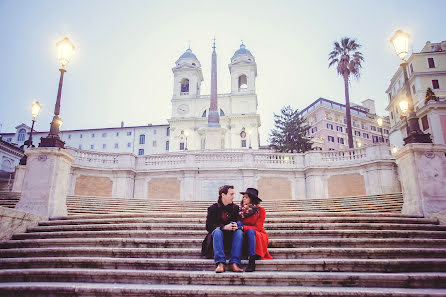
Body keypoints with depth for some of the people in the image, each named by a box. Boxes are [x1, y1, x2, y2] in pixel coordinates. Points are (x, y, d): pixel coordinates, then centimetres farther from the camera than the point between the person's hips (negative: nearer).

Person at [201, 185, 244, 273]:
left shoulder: (235, 208, 12)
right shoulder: (213, 208, 2)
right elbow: (209, 226, -8)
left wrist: (236, 226, -19)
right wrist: (224, 227, -24)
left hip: (231, 236, 2)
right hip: (217, 235, -2)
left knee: (239, 232, -28)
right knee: (217, 231, -34)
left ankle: (234, 263, -36)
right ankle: (220, 263, -43)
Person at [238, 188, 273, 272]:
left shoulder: (260, 210, -3)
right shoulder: (241, 210, 7)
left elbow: (258, 227, -10)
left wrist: (243, 227, -21)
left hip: (259, 237, -3)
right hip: (246, 237, 3)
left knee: (250, 231, -36)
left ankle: (252, 261, -42)